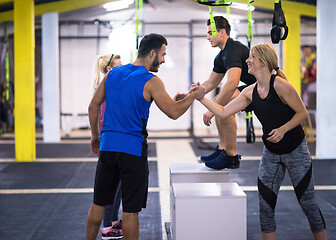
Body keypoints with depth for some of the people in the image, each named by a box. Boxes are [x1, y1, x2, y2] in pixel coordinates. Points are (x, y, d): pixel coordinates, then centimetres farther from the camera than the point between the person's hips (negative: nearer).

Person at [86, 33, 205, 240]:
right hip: (133, 150, -5)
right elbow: (174, 112, -9)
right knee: (130, 209, 3)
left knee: (99, 203, 16)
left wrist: (95, 134, 24)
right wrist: (194, 95, 5)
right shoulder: (151, 82, -10)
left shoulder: (113, 73, 8)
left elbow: (94, 106, 13)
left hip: (107, 146, 6)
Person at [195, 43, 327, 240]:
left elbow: (302, 113, -13)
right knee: (265, 203, 4)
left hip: (296, 151, -6)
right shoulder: (250, 92, 1)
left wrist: (283, 129, -25)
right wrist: (200, 98, -5)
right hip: (271, 153, 6)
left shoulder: (280, 85, -19)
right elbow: (223, 112, 2)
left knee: (307, 201, 2)